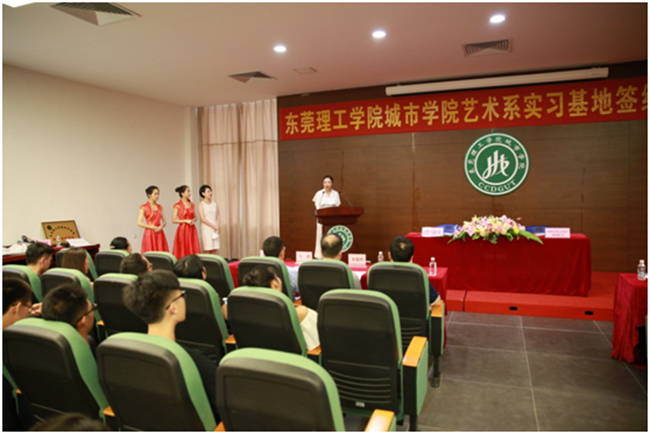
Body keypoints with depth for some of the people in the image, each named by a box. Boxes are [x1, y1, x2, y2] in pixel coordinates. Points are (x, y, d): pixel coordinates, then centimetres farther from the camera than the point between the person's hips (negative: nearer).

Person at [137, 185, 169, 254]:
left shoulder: (160, 207, 12)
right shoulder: (144, 207, -2)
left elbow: (164, 222, 13)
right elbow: (139, 223, -7)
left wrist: (161, 227, -7)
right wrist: (153, 227, -12)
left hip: (159, 234, 4)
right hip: (149, 234, -4)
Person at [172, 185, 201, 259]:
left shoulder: (191, 204, 9)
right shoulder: (178, 205, -6)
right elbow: (173, 220, -8)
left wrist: (193, 220, -4)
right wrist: (186, 221, -15)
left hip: (192, 230, 5)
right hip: (183, 230, -5)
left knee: (194, 250, 2)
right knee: (183, 251, -3)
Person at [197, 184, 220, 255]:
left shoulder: (214, 203, 12)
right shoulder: (201, 204, -2)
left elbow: (218, 216, 11)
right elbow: (203, 219, -9)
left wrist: (218, 227, -4)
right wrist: (214, 226, -11)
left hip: (215, 230, 5)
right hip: (206, 229, -5)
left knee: (215, 250, 1)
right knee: (207, 250, -6)